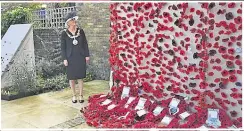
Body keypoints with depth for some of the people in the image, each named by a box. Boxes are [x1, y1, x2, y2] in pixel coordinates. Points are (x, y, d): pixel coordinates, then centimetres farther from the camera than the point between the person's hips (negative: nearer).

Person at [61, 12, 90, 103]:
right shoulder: (64, 33, -4)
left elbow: (85, 44, 6)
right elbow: (63, 47, -1)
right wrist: (64, 59, -6)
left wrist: (87, 55, 3)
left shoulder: (80, 31, 1)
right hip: (70, 58, -1)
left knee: (80, 77, 6)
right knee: (71, 78, 7)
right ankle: (74, 95, 22)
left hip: (80, 57, 1)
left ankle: (81, 95, 19)